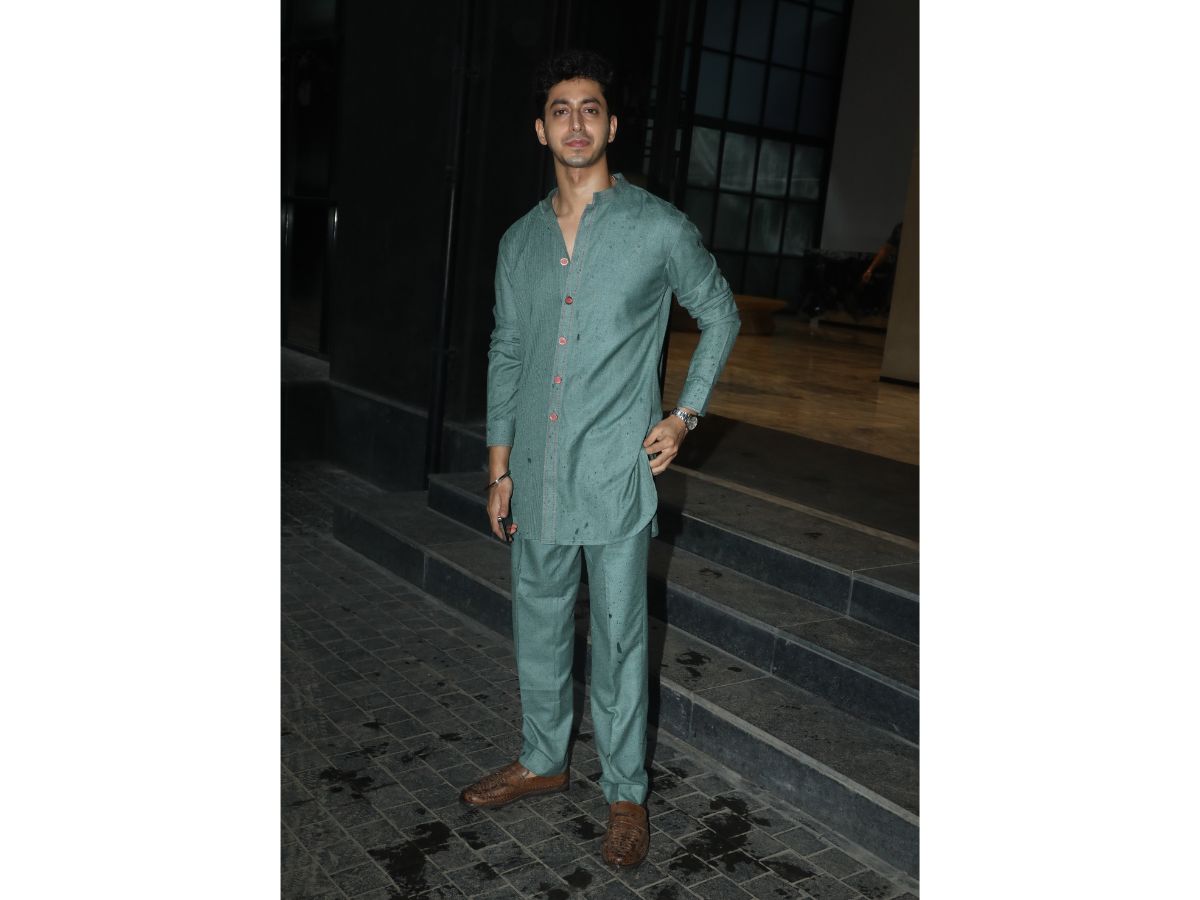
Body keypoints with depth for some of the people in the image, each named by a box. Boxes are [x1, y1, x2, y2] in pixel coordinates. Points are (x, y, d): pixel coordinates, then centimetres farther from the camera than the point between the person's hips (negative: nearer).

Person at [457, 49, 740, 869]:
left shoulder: (660, 229, -6)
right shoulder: (520, 242, 7)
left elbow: (721, 316, 7)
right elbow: (507, 354, 12)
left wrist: (686, 414, 0)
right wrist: (500, 468, 11)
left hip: (617, 472, -4)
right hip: (538, 475, 5)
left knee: (619, 637, 4)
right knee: (539, 626, 17)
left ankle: (627, 792, 22)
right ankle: (543, 761, 37)